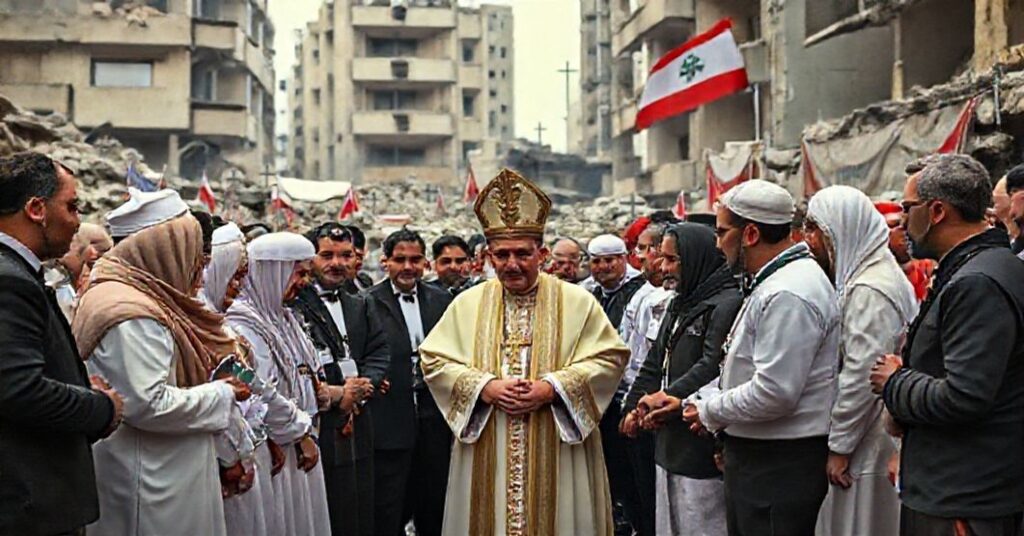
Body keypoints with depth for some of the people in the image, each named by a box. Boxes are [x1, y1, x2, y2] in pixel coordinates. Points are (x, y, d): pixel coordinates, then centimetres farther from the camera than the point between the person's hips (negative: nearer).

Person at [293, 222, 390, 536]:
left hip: (355, 426, 6)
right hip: (314, 426, -6)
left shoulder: (362, 307, 17)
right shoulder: (293, 306, -7)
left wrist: (362, 385, -8)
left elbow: (379, 354, 10)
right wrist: (333, 394, -15)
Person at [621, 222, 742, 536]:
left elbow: (712, 366, -23)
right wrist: (635, 406, 8)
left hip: (702, 445, -9)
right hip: (670, 442, 9)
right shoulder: (680, 304, 18)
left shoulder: (727, 304, -13)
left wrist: (669, 398, -18)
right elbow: (655, 361, 20)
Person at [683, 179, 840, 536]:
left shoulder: (788, 296, -20)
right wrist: (697, 404, 10)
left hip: (782, 464, -10)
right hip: (756, 455, 10)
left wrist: (709, 413, -11)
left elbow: (773, 393, -25)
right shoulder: (769, 283, 15)